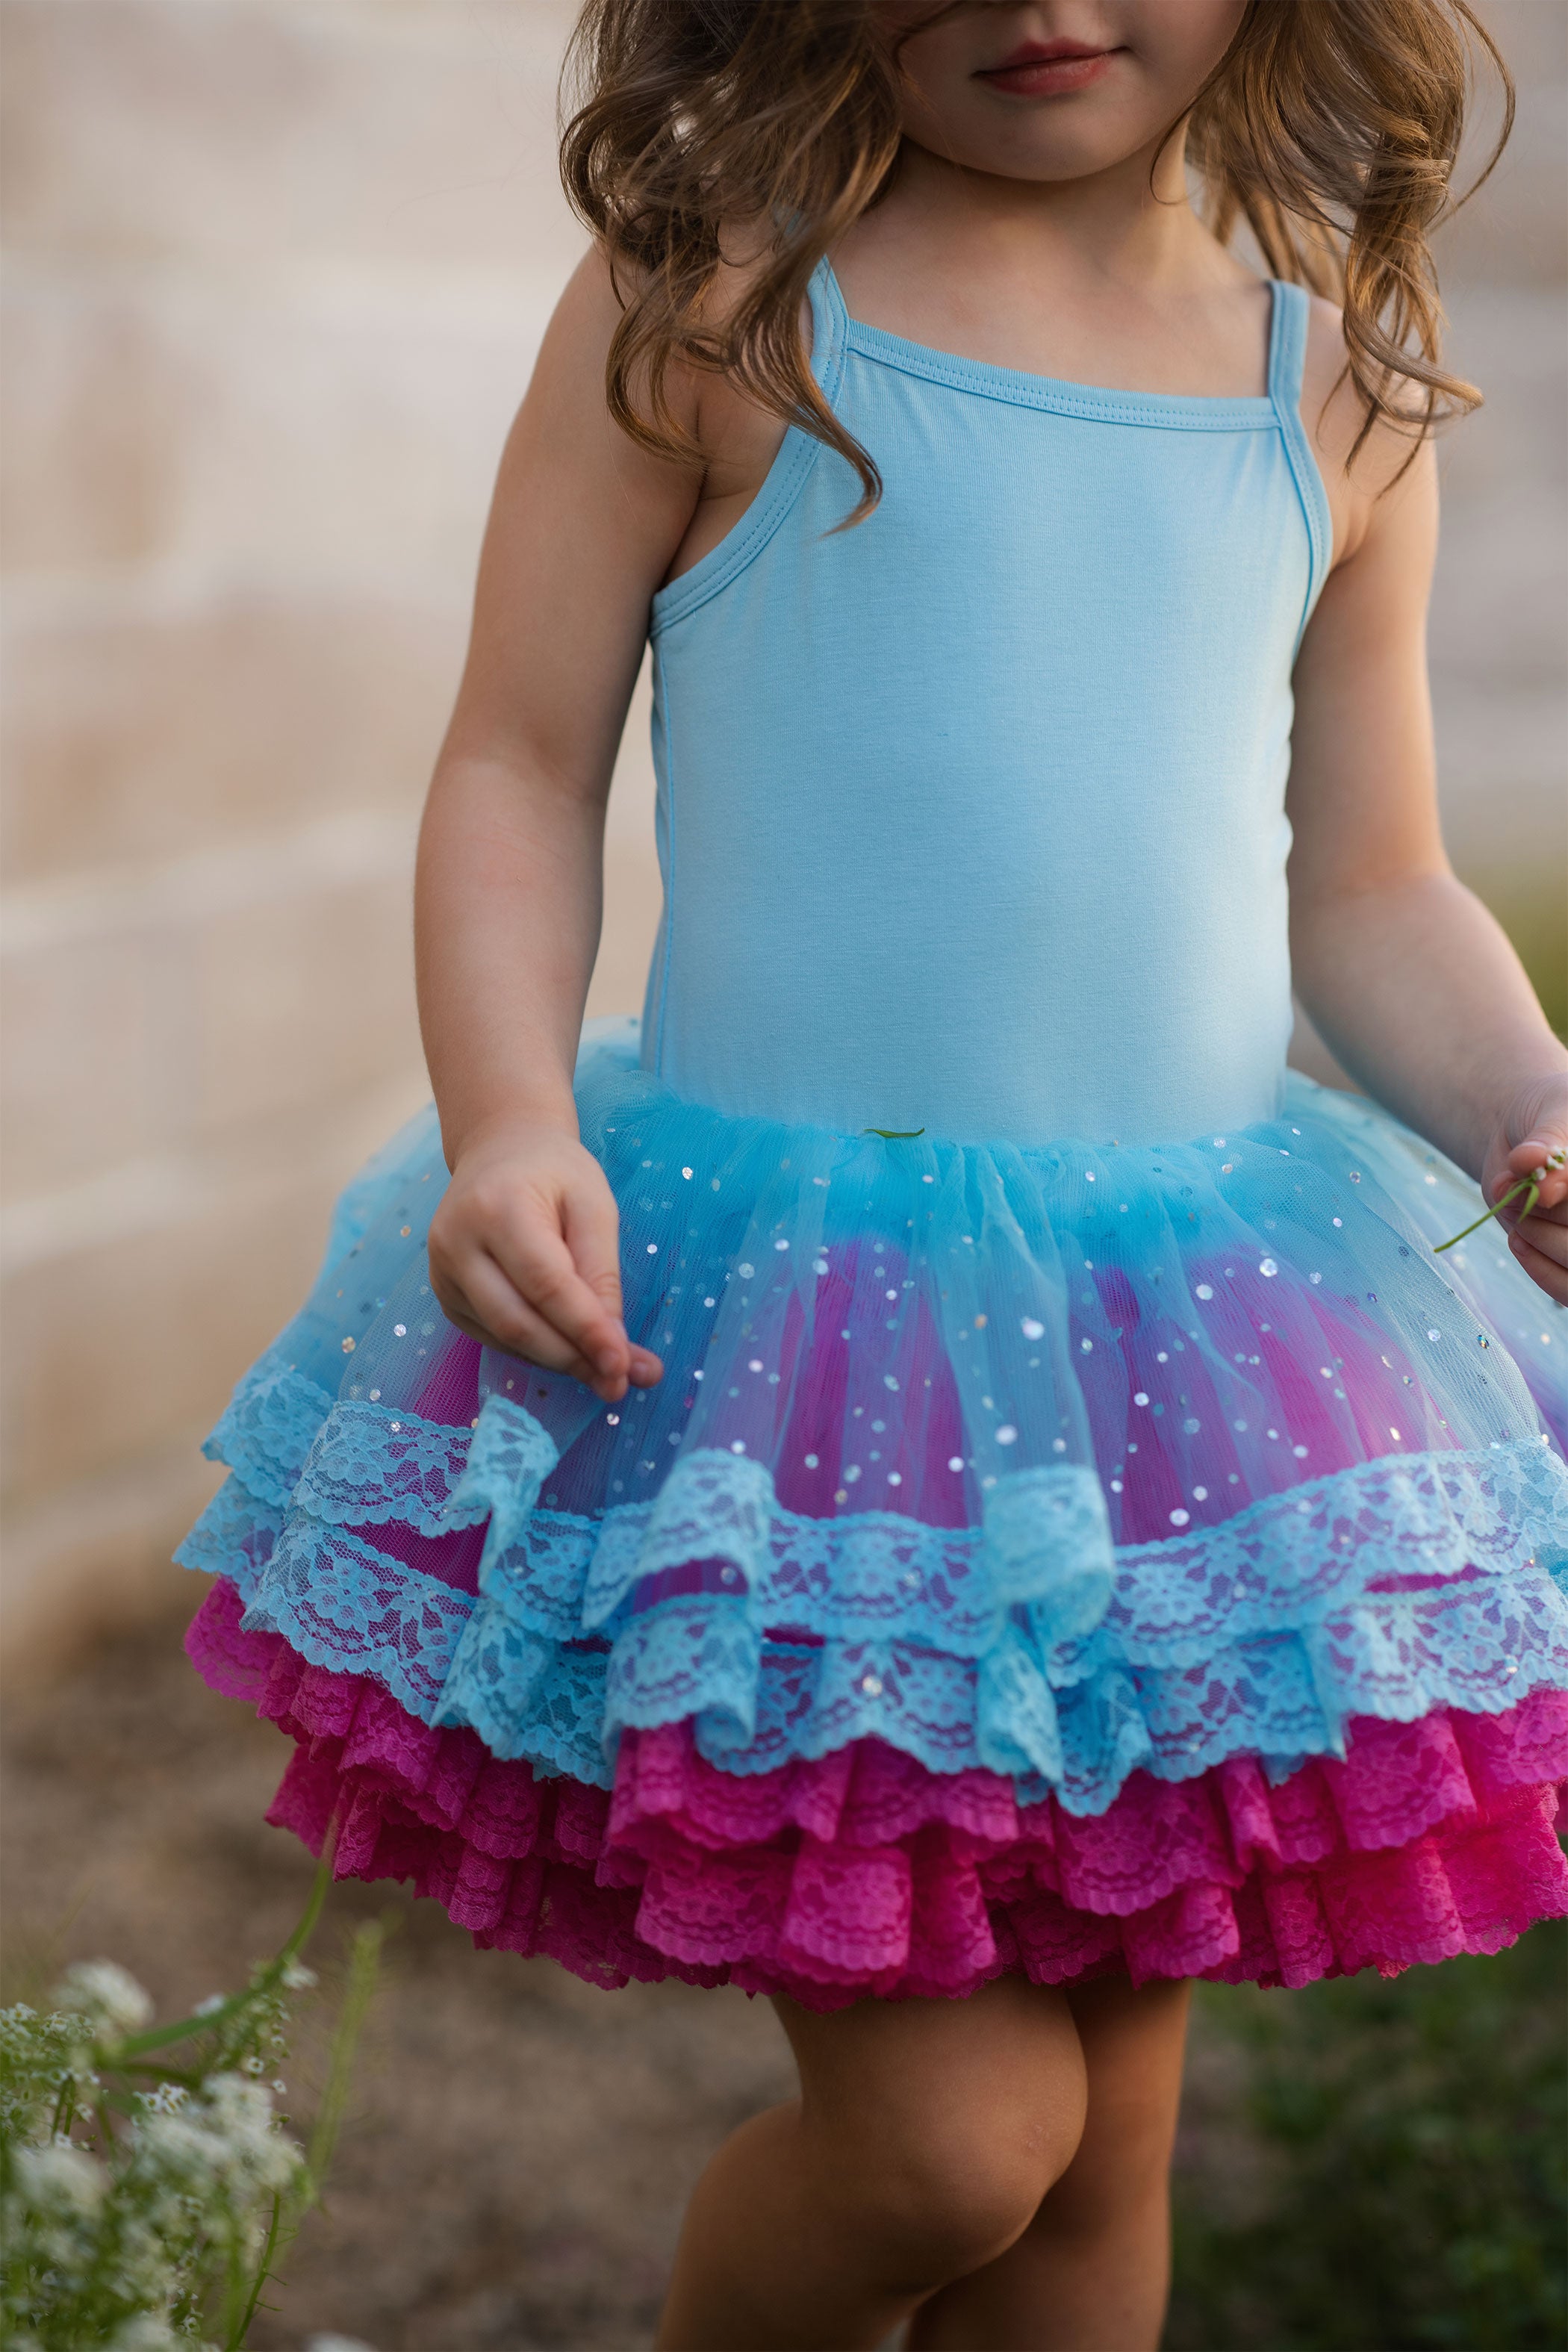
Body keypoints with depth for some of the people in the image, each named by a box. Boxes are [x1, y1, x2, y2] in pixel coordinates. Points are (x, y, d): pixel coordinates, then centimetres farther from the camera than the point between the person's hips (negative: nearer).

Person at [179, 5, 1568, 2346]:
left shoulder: (1340, 386, 9)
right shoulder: (715, 304, -3)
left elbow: (1371, 894, 14)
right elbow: (522, 767, -1)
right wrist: (513, 1126, -17)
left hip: (1204, 1339, 4)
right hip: (775, 1330, -4)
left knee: (1105, 2145, 12)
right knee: (946, 2134, -5)